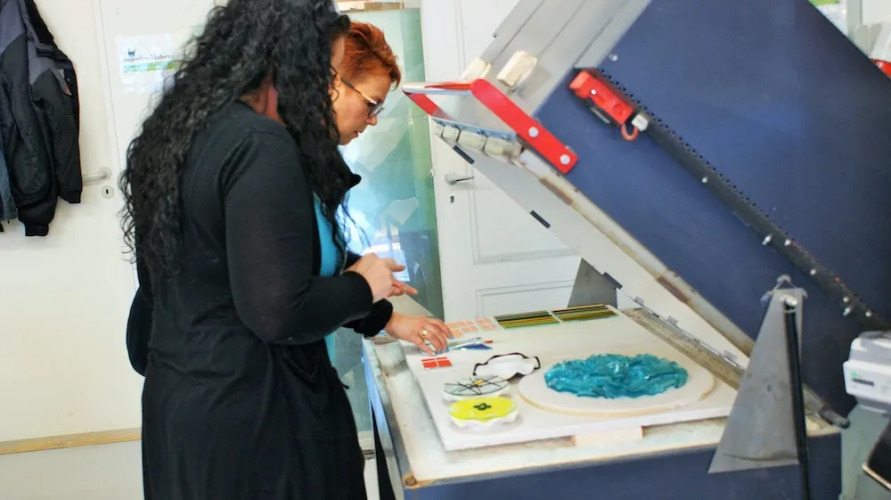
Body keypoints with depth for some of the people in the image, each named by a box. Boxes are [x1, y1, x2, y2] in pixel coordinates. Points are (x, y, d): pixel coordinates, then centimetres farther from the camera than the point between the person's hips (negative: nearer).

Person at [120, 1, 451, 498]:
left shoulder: (186, 128, 7)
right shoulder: (261, 146, -22)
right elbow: (279, 313, -27)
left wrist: (384, 319, 17)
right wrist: (363, 285, -7)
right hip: (247, 414, -9)